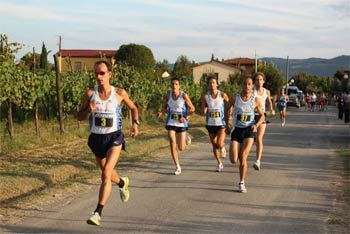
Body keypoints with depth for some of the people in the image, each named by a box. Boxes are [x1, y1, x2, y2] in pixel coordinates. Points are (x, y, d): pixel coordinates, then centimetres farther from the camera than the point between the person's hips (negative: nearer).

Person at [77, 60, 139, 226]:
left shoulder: (119, 93, -6)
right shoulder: (90, 94, -4)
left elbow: (133, 108, 12)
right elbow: (79, 116, 3)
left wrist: (135, 123, -5)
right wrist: (89, 110, -18)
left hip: (114, 137, -3)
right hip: (96, 138, 3)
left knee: (106, 174, -19)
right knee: (106, 173, 22)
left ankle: (98, 213, -17)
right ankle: (122, 183, 56)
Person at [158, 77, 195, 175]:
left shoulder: (184, 96, -11)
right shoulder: (167, 96, -1)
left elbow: (192, 108, -5)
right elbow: (165, 107, 15)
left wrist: (186, 118, -17)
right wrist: (161, 112, -6)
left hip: (181, 123, -2)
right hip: (171, 123, 2)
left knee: (181, 148, 2)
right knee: (172, 145, -8)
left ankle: (185, 139, 39)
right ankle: (177, 167, 4)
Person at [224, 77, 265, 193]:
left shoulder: (256, 100, -2)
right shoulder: (235, 98, -3)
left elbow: (262, 116, 9)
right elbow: (227, 110, 14)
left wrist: (256, 125, -10)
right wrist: (227, 125, 13)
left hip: (249, 130, -1)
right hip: (236, 130, 1)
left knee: (243, 157, -13)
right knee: (233, 160, -6)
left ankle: (242, 183, 2)